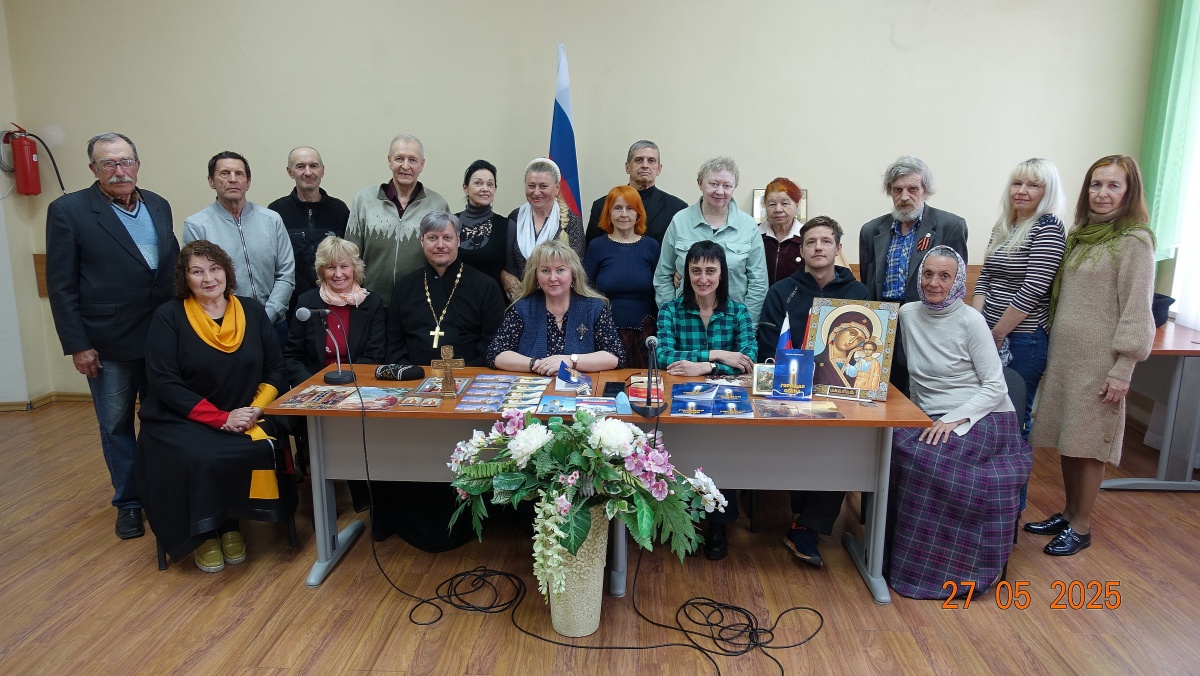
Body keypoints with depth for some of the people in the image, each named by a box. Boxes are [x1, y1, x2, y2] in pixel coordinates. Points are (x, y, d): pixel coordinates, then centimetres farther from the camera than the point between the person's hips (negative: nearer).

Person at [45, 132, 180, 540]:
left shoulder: (158, 206, 8)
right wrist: (77, 345, -10)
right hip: (108, 344, -3)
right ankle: (128, 502, 25)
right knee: (116, 427, 10)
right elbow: (61, 286, -7)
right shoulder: (68, 211, -6)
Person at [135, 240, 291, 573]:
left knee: (262, 448, -29)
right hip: (181, 422, -2)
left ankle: (230, 526, -3)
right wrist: (221, 419, -18)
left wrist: (256, 409, -12)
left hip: (243, 420, 2)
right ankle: (204, 534, -3)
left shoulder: (252, 310, 5)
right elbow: (163, 380, -11)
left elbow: (275, 370, 7)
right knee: (200, 459, -32)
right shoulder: (169, 316, -4)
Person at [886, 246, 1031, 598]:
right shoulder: (908, 314, 7)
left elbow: (995, 387, -10)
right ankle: (898, 551, -9)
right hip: (933, 419, 5)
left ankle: (931, 563, -14)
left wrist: (954, 420, -23)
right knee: (892, 446, -26)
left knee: (919, 455, -32)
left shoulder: (970, 321, -9)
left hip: (983, 419, -5)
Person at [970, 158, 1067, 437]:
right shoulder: (1002, 227, 11)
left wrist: (996, 335, -12)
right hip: (991, 334, 7)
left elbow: (1032, 290, -16)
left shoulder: (1048, 228, -10)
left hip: (1024, 338, -6)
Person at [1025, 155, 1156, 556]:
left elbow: (1136, 312, -12)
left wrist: (1122, 371, -15)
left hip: (1098, 360, -6)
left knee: (1087, 442, 2)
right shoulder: (1081, 235, 12)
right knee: (1065, 438, 13)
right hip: (1063, 353, 7)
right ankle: (1068, 514, 27)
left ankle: (1081, 527, 16)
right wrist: (1051, 349, 11)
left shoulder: (1134, 241, -9)